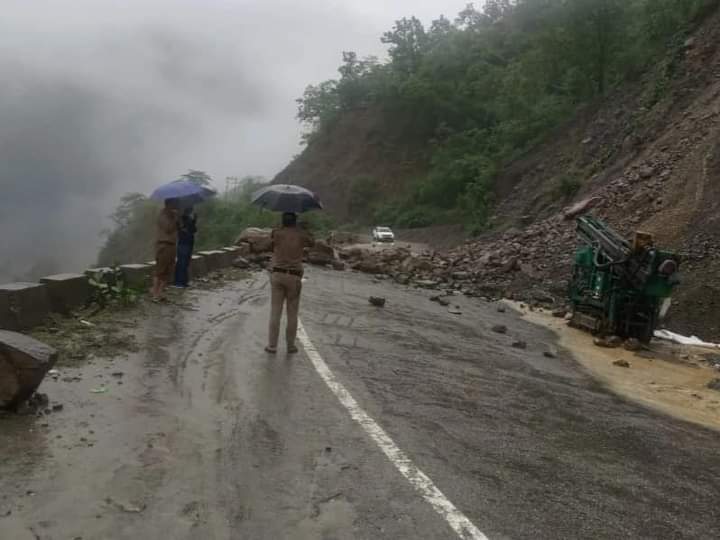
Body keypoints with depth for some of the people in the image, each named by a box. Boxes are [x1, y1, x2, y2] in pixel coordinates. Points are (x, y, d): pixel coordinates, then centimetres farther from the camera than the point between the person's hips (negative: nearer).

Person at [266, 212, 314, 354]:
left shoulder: (277, 233, -1)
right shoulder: (301, 234, 2)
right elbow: (312, 242, 22)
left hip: (277, 275, 0)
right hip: (294, 277, 0)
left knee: (275, 312, 4)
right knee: (292, 313, 9)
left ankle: (272, 346, 6)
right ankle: (291, 345, 14)